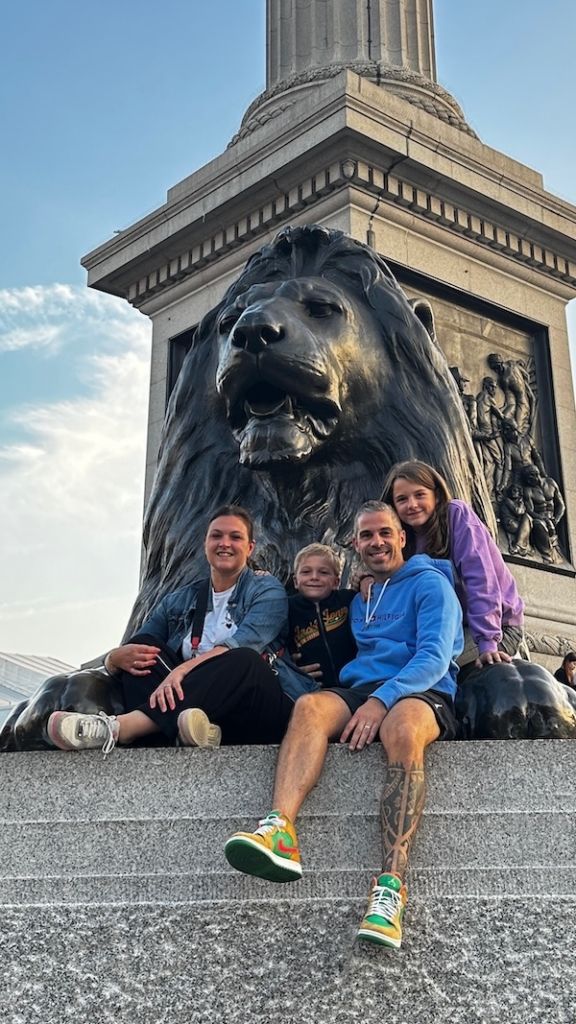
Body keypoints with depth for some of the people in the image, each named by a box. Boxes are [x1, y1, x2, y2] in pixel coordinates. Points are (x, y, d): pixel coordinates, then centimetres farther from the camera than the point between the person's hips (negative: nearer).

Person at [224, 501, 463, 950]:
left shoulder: (430, 583, 6)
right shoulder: (359, 598, 27)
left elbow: (435, 657, -8)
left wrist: (383, 699, -22)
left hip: (422, 695, -5)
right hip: (361, 692, 5)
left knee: (403, 728, -40)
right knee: (310, 705, -28)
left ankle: (392, 884, -52)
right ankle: (280, 830, -51)